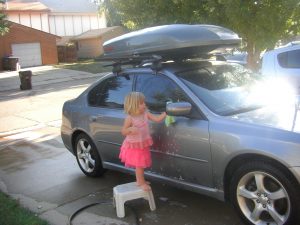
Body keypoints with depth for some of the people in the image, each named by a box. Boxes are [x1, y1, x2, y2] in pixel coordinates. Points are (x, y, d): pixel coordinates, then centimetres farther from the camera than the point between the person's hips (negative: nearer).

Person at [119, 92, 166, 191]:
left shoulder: (146, 114, -4)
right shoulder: (130, 118, -19)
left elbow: (157, 119, -5)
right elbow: (123, 131, -15)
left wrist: (166, 112, -16)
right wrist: (131, 129, -33)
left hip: (143, 145, 6)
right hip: (134, 146, -6)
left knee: (141, 164, 18)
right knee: (139, 164, 1)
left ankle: (139, 180, 35)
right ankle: (141, 182, 16)